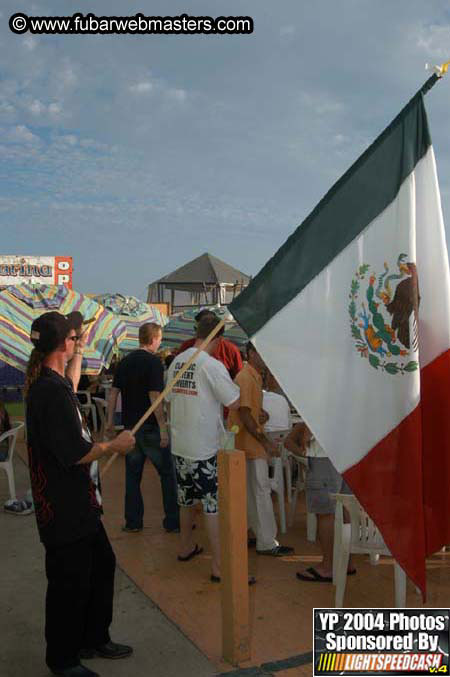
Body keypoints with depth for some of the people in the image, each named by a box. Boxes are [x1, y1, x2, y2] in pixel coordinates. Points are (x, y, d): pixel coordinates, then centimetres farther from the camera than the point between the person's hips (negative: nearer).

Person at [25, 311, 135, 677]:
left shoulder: (48, 382, 7)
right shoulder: (51, 390, -25)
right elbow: (78, 453, -25)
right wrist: (115, 445, -12)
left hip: (78, 503, 11)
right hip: (64, 509, -11)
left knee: (102, 564, 21)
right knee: (71, 581, 6)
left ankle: (94, 639, 39)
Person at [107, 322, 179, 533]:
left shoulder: (125, 362, 8)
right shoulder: (153, 362, -13)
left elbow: (114, 393, 10)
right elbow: (154, 396, -19)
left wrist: (110, 420, 16)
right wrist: (163, 427, -18)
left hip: (130, 426, 6)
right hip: (150, 427, -6)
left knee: (133, 474, 13)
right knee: (167, 473, 6)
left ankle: (133, 522, 17)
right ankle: (172, 521, 10)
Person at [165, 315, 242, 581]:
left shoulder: (176, 362, 4)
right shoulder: (212, 365, -17)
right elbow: (235, 403, -18)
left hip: (180, 445, 7)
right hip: (206, 448, -7)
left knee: (187, 498, 23)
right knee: (214, 505, 0)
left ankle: (187, 547, 39)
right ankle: (220, 566, 5)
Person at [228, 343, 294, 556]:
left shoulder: (255, 377, 14)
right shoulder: (245, 378, -17)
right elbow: (244, 414, -22)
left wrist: (262, 413, 7)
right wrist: (266, 442, -21)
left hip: (252, 443, 10)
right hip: (250, 443, -10)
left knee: (251, 491, 15)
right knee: (262, 491, -4)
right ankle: (267, 543, 4)